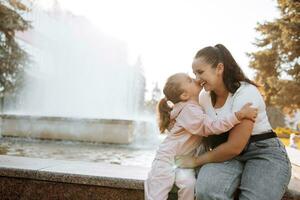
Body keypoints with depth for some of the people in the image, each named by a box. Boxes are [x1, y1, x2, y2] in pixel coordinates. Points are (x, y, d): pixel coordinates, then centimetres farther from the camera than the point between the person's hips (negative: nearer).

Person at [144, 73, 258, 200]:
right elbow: (212, 127, -30)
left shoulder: (193, 107, 6)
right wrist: (239, 115, -37)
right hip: (168, 157, -7)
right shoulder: (189, 110, -20)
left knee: (189, 183, -19)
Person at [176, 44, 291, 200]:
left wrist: (196, 160, -11)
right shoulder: (205, 96, 3)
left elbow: (234, 146, -22)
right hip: (228, 154, 4)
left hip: (263, 153, -4)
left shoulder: (246, 92, -18)